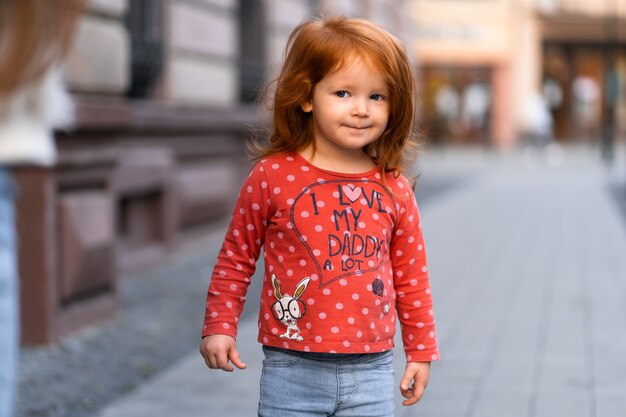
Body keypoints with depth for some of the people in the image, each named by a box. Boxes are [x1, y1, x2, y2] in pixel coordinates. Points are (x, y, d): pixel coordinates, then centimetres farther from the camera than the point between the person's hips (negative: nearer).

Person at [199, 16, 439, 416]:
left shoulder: (394, 189, 1)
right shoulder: (272, 176, -6)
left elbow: (411, 277, 10)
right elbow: (237, 258, 5)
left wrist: (421, 350, 12)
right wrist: (220, 326, 3)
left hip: (371, 372, 2)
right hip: (292, 371, -2)